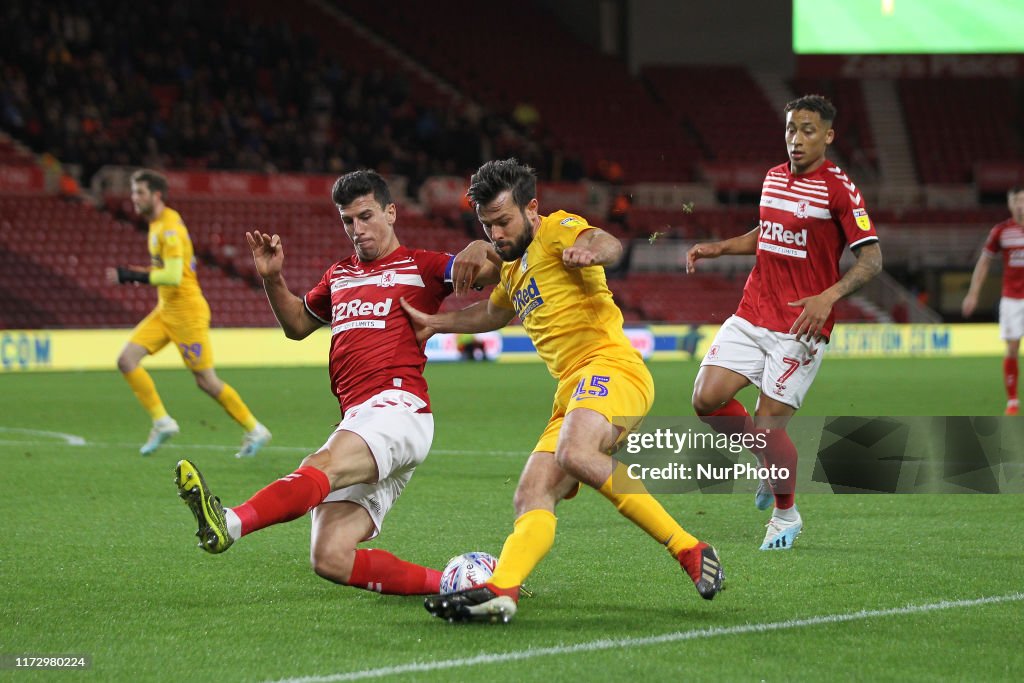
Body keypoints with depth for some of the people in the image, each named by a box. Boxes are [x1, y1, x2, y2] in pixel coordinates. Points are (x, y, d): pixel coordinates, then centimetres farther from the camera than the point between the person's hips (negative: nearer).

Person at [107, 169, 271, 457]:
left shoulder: (169, 228, -18)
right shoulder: (158, 224, 13)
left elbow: (173, 276, -26)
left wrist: (132, 276, -25)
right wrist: (143, 275, 12)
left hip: (186, 311, -9)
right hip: (165, 311, 9)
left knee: (206, 381, -3)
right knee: (126, 360, -5)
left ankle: (255, 430, 11)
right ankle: (162, 422, 1)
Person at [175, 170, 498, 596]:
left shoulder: (420, 266, 8)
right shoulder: (339, 276, 28)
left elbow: (496, 269, -2)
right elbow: (297, 325, 41)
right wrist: (272, 279, 24)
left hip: (398, 405, -8)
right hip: (356, 417, 8)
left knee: (323, 466, -37)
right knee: (330, 559, -10)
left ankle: (228, 523, -61)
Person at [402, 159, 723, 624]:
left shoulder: (556, 229, 1)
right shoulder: (513, 268, 28)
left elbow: (609, 245, -23)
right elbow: (493, 314, 52)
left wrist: (588, 252, -45)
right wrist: (437, 323, 45)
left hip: (609, 366, -10)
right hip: (571, 391, 10)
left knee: (575, 454, -36)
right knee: (531, 498, -11)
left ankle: (687, 549, -27)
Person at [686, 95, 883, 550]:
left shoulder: (839, 188, -10)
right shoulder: (773, 178, 11)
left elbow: (871, 259, -14)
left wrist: (828, 297, -28)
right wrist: (719, 248, 14)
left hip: (800, 325, -6)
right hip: (752, 315, 6)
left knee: (768, 423, -9)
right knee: (707, 399, -8)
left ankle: (786, 515, 16)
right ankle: (771, 460, 19)